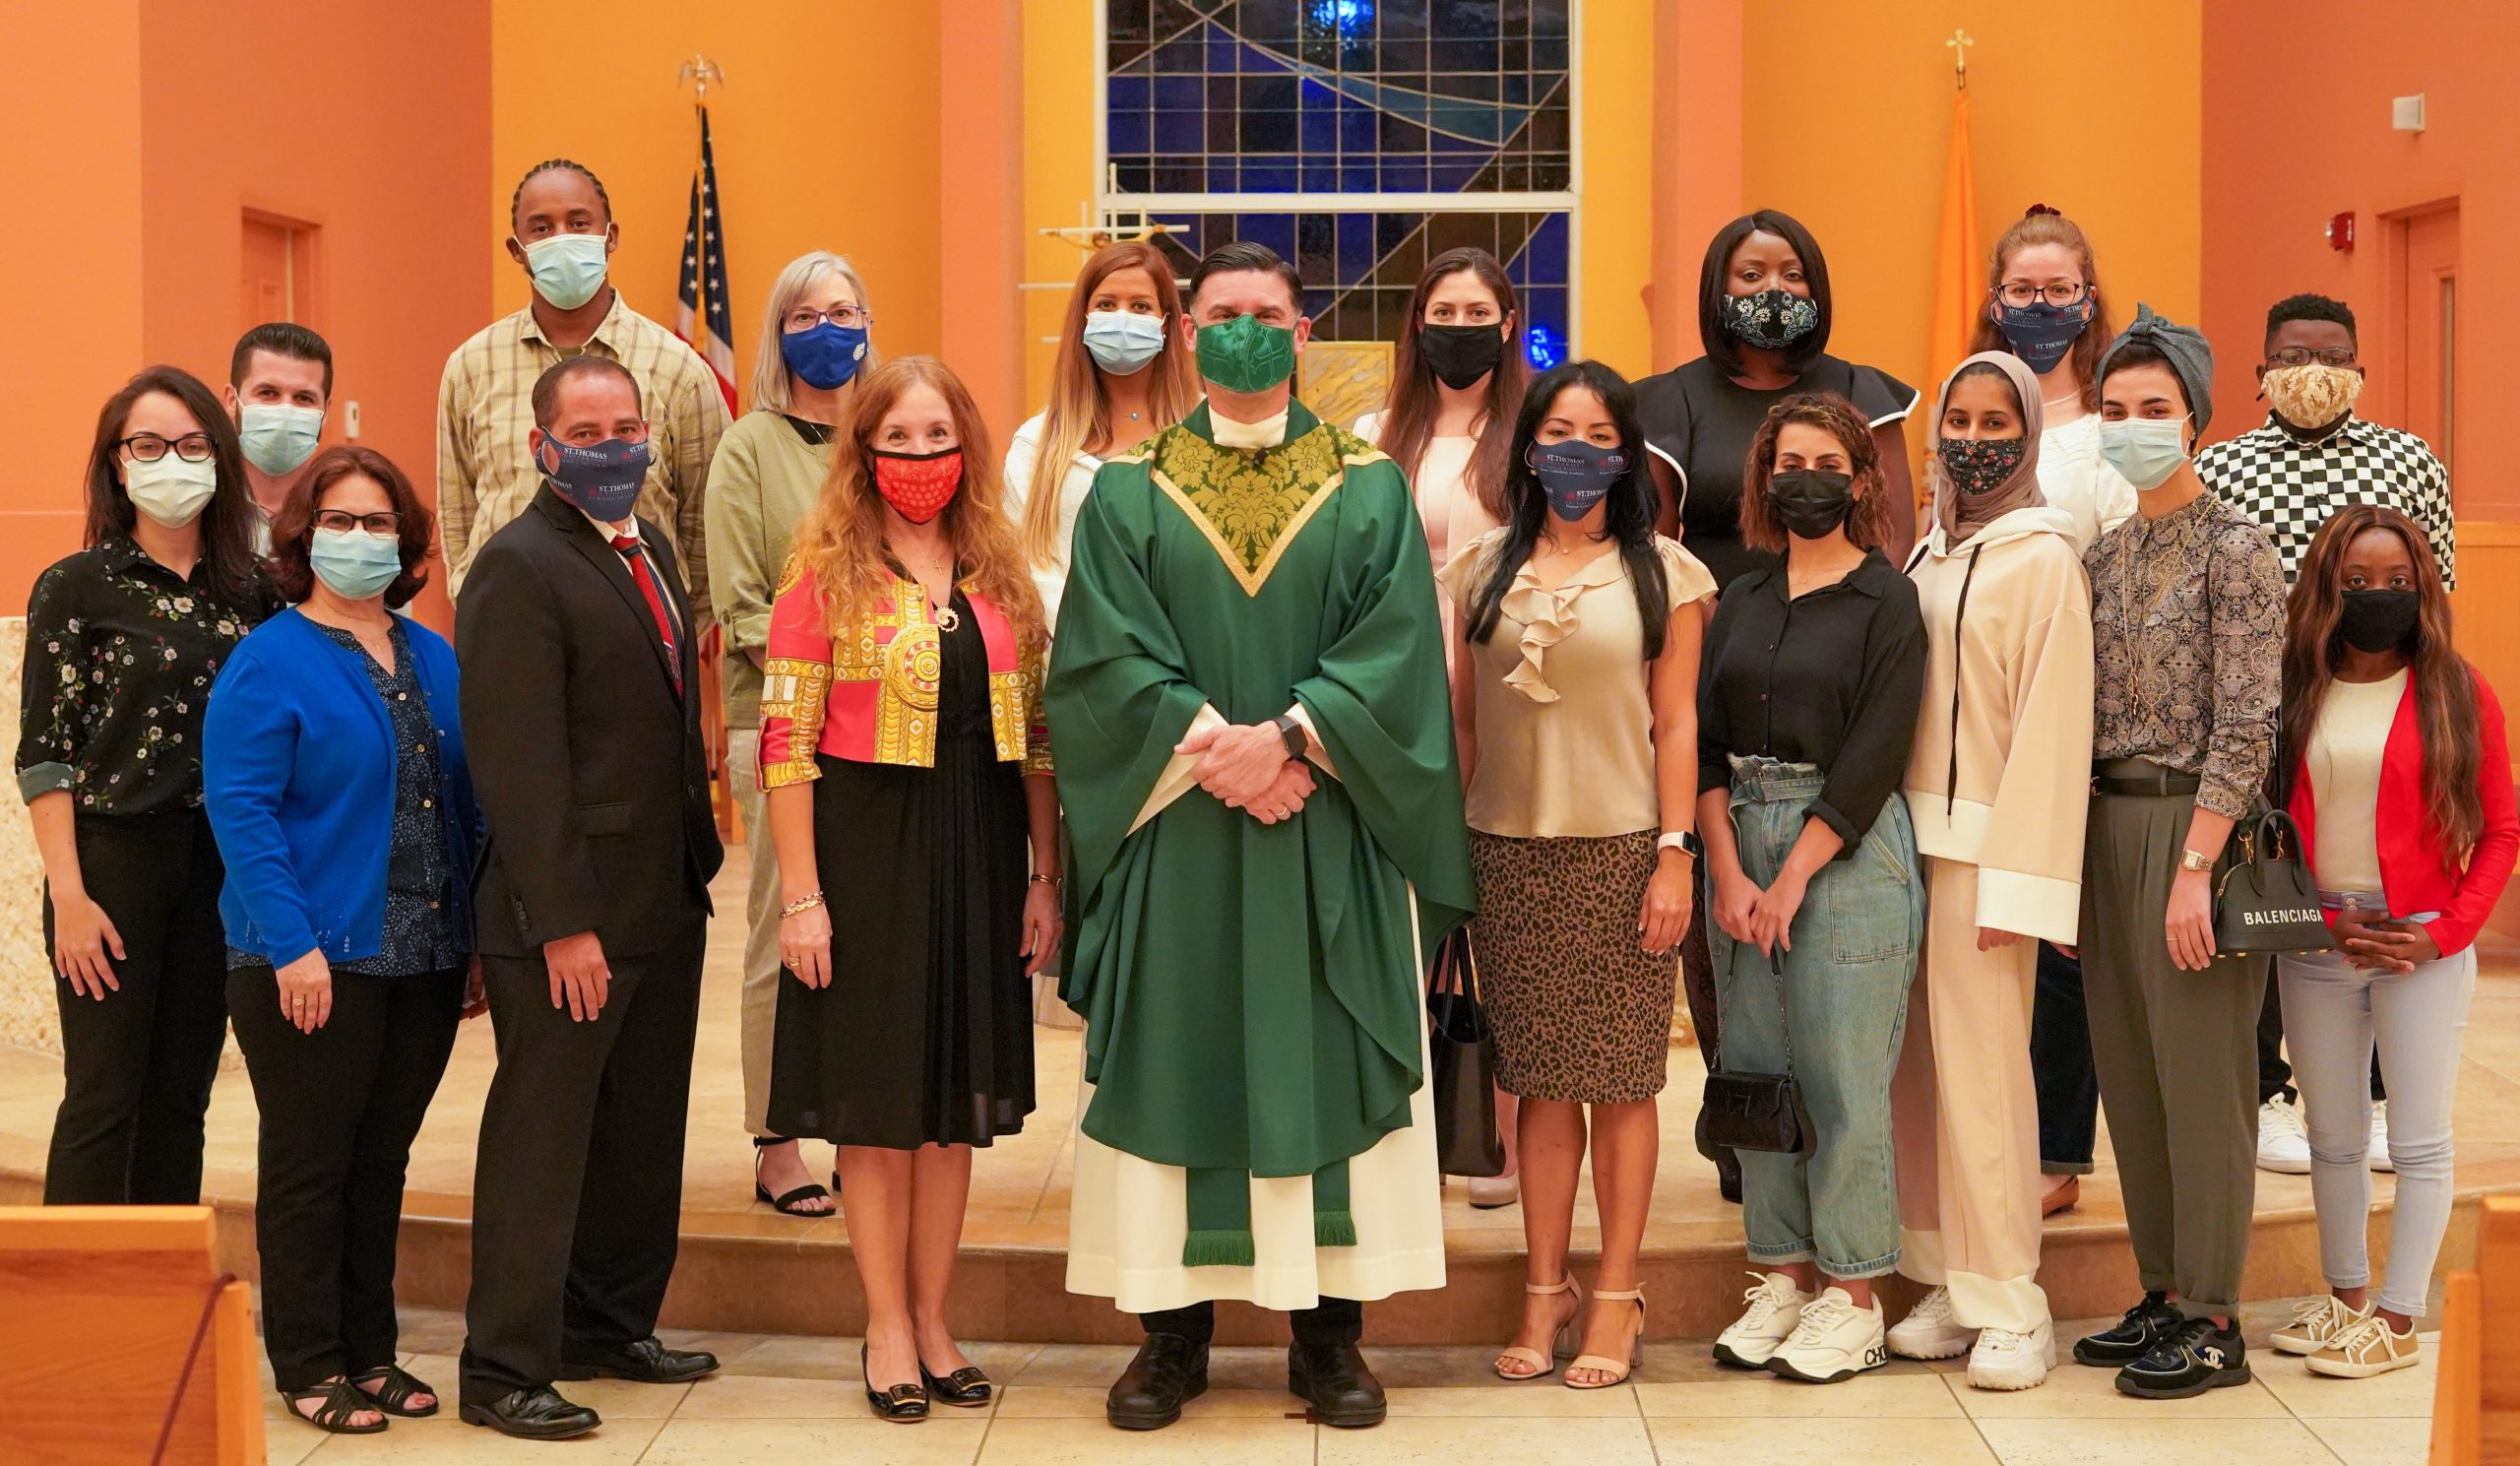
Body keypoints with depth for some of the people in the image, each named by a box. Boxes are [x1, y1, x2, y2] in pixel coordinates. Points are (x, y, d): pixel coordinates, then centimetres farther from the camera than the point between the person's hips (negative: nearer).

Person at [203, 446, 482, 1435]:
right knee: (310, 1164, 3)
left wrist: (481, 935, 8)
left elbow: (468, 799, 14)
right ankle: (309, 1364, 13)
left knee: (382, 1157, 13)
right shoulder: (268, 662, -7)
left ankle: (370, 1351, 22)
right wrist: (294, 945, -20)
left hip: (426, 956, 6)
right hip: (316, 961, -6)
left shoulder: (433, 660, 12)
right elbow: (239, 808, -13)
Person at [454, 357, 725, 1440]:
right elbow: (519, 762, -19)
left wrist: (700, 860, 12)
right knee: (541, 1139, 0)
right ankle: (505, 1369, 9)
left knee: (643, 1135, 15)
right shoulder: (518, 567, -13)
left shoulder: (650, 547, 14)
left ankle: (612, 1325, 29)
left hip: (666, 903, 8)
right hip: (568, 914, -8)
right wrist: (563, 923, -21)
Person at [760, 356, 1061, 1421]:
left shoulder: (1000, 576, 8)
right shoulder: (825, 573, -5)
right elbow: (785, 744, -9)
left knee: (956, 1100, 10)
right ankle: (887, 1326, 17)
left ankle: (933, 1317, 22)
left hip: (977, 854, 4)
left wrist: (1046, 878, 5)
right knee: (876, 1098, 4)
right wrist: (800, 896, -14)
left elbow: (1036, 739, 10)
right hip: (866, 850, -4)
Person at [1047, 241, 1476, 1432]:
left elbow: (1395, 652, -3)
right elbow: (1104, 657, -3)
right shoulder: (1127, 493, 6)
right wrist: (1213, 747, -15)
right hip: (1174, 834, 0)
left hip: (1331, 840, 0)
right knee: (1174, 1065, 2)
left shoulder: (1370, 490, 7)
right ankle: (1171, 1330, 10)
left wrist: (1285, 738, -15)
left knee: (1325, 1067, 1)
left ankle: (1329, 1333, 9)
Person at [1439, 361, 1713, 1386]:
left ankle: (1616, 1296, 10)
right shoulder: (1482, 570, 9)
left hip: (1621, 849, -2)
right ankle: (1544, 1290, 13)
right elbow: (1462, 719, 10)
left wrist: (1675, 854, -6)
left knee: (1620, 1077, 2)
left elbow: (1676, 724, 0)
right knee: (1541, 1078, 4)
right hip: (1508, 849, 2)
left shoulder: (1663, 572, 3)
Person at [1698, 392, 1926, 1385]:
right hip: (1740, 843, 5)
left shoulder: (1887, 602, -1)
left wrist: (1791, 879, -12)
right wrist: (1728, 872, -6)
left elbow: (1874, 753, -9)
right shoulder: (1741, 604, 13)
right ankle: (1782, 1275, 15)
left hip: (1845, 848, -5)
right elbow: (1704, 743, 7)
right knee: (1756, 1069, 6)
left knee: (1843, 1076, -4)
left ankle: (1852, 1296, 5)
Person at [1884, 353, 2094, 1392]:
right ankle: (1947, 1284, 16)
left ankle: (2010, 1306, 2)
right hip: (1908, 837, 6)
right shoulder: (1929, 553, 14)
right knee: (1917, 1065, 7)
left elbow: (2050, 727, -12)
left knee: (1982, 1071, -6)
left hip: (1983, 844, -6)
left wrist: (2019, 884, -17)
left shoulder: (2042, 559, -6)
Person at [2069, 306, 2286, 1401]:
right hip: (2105, 824, 7)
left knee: (2199, 1075, -2)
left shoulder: (2234, 550, -8)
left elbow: (2244, 727, -13)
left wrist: (2194, 866, -19)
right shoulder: (2099, 551, 12)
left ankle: (2212, 1323, 6)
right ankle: (2162, 1293, 21)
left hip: (2192, 826, -7)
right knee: (2128, 1071, 10)